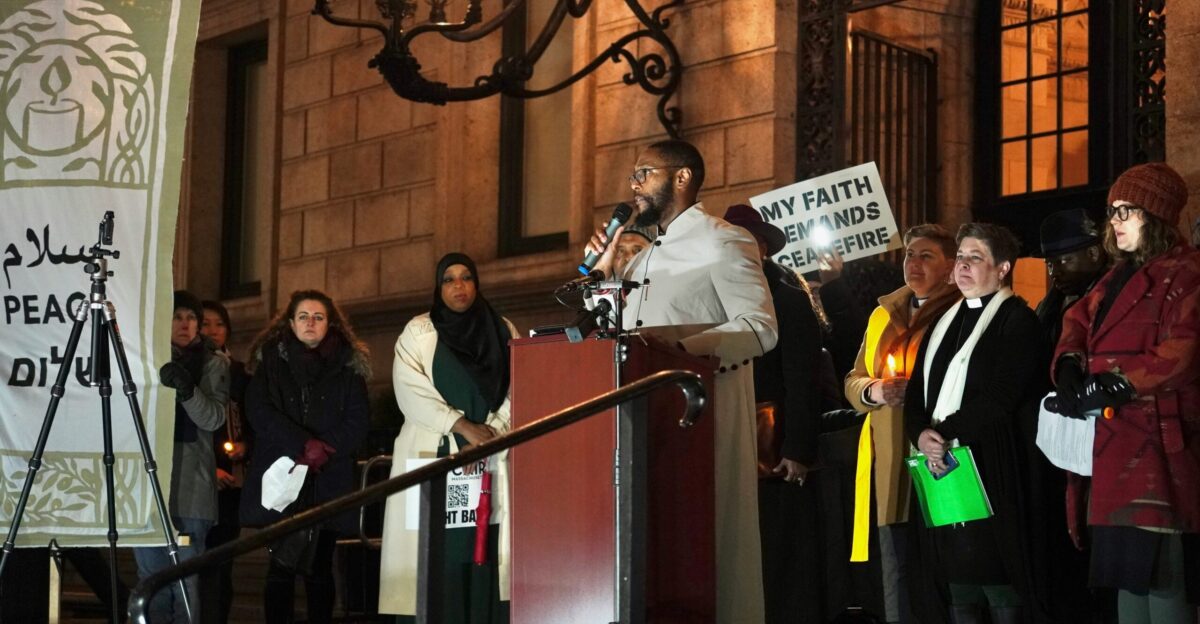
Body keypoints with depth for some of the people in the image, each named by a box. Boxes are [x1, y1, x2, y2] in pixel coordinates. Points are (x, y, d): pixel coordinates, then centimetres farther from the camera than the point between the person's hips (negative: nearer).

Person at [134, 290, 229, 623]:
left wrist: (187, 389, -25)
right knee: (150, 577, 3)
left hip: (189, 483, -2)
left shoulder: (214, 362, 4)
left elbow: (214, 418, -9)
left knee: (186, 580, -5)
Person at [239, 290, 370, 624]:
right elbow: (259, 411, -4)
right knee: (282, 565, -7)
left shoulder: (349, 365, 11)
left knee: (319, 567, 3)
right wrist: (304, 445, -16)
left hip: (328, 481, 1)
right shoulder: (270, 360, 10)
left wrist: (323, 452, -14)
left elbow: (356, 423, 2)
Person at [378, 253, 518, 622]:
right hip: (434, 455, -2)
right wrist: (463, 427, -14)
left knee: (483, 548, -7)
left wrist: (490, 434, -11)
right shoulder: (418, 332, 9)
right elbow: (411, 391, -4)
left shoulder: (504, 332, 16)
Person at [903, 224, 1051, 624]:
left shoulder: (1017, 320, -2)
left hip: (993, 471, -7)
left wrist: (945, 433, -12)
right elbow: (916, 393, 13)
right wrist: (921, 435, -7)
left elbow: (999, 398, -13)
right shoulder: (944, 323, 20)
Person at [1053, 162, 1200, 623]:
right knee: (1128, 572, 12)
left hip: (1158, 442, -9)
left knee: (1163, 576, -13)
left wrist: (1110, 387, -17)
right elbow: (1079, 321, 22)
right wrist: (1069, 365, 0)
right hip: (1115, 443, 9)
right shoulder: (1117, 277, 21)